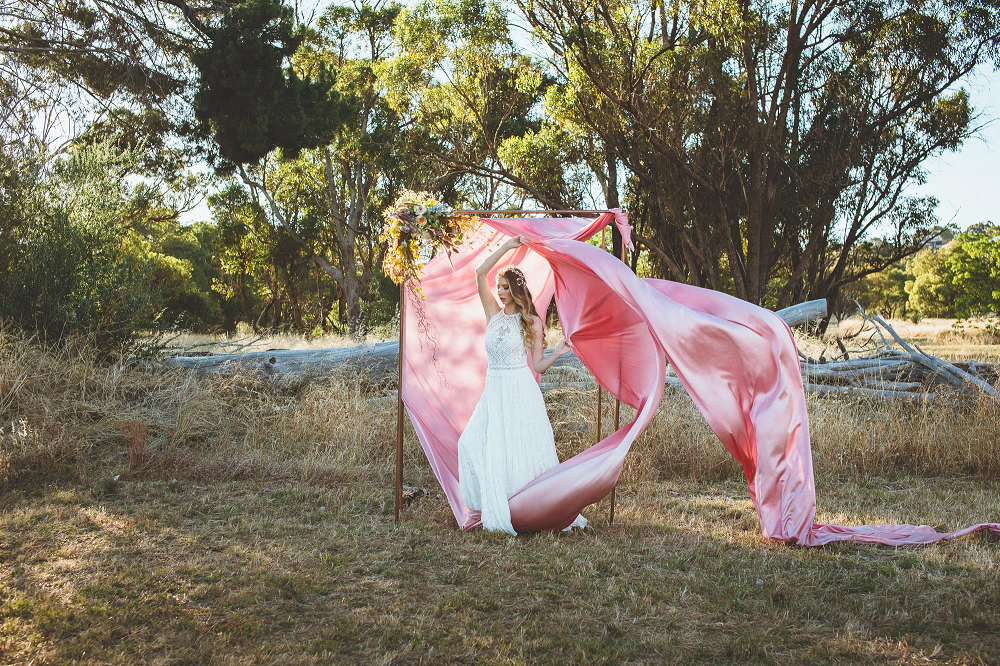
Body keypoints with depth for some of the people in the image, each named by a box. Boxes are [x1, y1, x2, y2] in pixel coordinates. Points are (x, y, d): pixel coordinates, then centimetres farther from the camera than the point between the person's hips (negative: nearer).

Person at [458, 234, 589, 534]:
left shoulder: (531, 322, 0)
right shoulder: (494, 314, 10)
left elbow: (537, 366, 0)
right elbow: (480, 273, 4)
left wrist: (557, 353, -17)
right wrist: (506, 247, 3)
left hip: (520, 392, -5)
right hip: (493, 391, 5)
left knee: (520, 451, -6)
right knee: (473, 444, -4)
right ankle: (494, 507, 8)